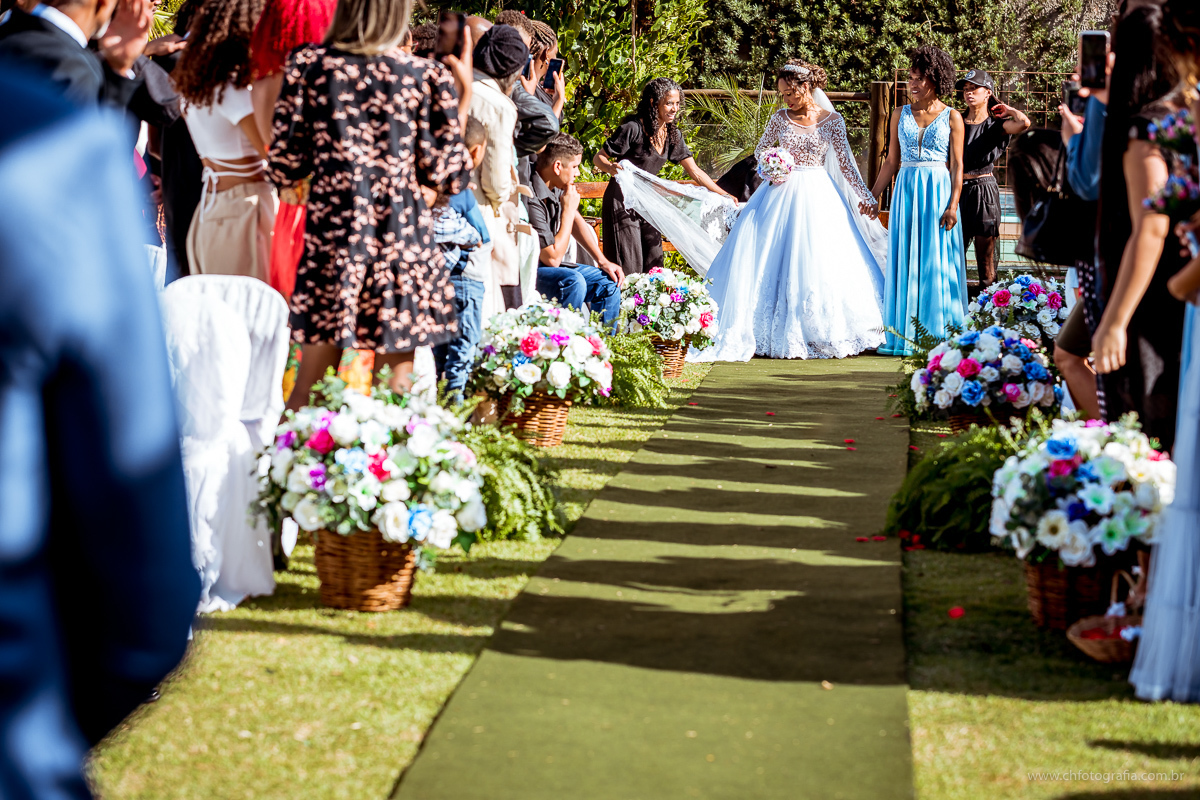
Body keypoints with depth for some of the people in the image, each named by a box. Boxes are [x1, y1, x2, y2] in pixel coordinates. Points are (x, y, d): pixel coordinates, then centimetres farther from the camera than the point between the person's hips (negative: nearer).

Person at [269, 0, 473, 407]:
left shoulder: (309, 64, -1)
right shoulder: (427, 76, -3)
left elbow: (283, 167, 0)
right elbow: (449, 177, 1)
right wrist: (463, 91, 12)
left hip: (330, 235, 1)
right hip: (402, 240, -1)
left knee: (309, 384, 7)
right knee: (397, 382, 6)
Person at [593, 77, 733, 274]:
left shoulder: (672, 134, 4)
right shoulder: (633, 128, -16)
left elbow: (694, 171, 9)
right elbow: (598, 159, -11)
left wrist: (725, 196, 4)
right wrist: (612, 168, -34)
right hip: (622, 201, -7)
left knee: (653, 262, 4)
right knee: (628, 267, -10)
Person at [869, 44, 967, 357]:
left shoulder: (951, 117, 1)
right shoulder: (901, 116, 10)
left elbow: (957, 165, -2)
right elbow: (891, 161, 14)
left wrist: (953, 205, -11)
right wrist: (872, 197, 10)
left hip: (939, 190, -3)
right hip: (906, 190, 3)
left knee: (936, 261, -2)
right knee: (905, 261, 3)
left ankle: (937, 335, 4)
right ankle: (905, 336, 7)